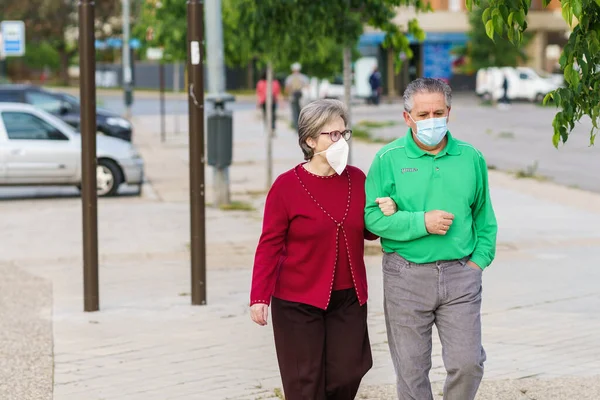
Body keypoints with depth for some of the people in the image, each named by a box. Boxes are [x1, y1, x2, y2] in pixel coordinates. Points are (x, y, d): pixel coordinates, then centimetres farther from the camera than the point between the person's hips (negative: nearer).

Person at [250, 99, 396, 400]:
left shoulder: (356, 179, 4)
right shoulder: (287, 186, -9)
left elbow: (367, 232, 15)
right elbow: (269, 246, -8)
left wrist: (385, 215, -7)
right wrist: (259, 297, -14)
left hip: (348, 299, 4)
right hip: (299, 302, -4)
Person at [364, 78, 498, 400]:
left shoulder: (471, 158, 6)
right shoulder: (388, 159, -2)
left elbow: (484, 217, 14)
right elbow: (373, 216, -8)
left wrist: (479, 259, 3)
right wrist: (422, 223, -17)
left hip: (460, 274, 2)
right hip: (406, 276, -1)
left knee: (468, 363, -4)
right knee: (411, 369, 5)